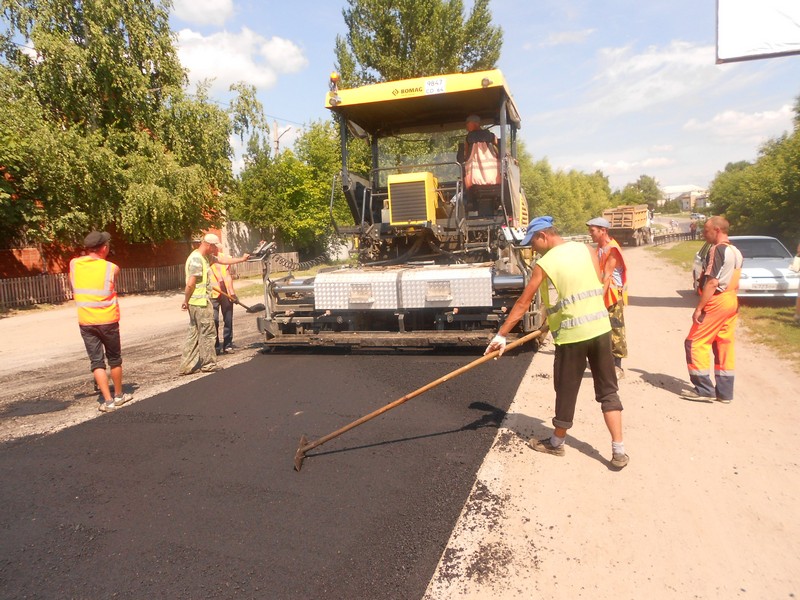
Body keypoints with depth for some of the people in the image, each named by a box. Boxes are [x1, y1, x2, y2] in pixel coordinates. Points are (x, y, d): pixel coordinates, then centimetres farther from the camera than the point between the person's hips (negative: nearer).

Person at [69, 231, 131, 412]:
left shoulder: (74, 264, -1)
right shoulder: (112, 268, -10)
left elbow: (73, 285, 15)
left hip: (85, 322, 2)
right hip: (108, 320, -2)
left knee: (97, 362, 6)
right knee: (114, 360, 14)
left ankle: (108, 400, 1)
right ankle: (118, 395, 27)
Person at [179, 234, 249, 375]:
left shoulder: (206, 257, 12)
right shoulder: (196, 260, -18)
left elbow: (222, 260, 27)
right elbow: (190, 284, -22)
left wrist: (241, 259, 32)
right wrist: (186, 301, -12)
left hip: (195, 303, 10)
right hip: (201, 302, -10)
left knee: (194, 333, 12)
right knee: (207, 333, 1)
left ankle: (187, 366, 15)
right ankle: (208, 364, 11)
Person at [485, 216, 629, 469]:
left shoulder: (543, 264, -9)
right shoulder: (586, 249, 5)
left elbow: (522, 303, -7)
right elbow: (598, 287, 11)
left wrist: (501, 335, -1)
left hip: (572, 334, -5)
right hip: (600, 328, 5)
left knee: (566, 391, 11)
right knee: (607, 390, 13)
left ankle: (556, 442, 30)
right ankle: (618, 450, 13)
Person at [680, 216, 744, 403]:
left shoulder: (717, 250, -15)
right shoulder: (736, 251, 14)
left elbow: (712, 283, -21)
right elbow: (735, 282, 18)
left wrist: (699, 308, -19)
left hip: (716, 302, -9)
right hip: (732, 302, 9)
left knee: (695, 343, -2)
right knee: (724, 346, 11)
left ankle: (704, 389, 0)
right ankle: (724, 392, 15)